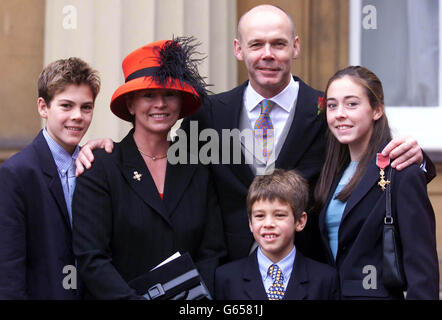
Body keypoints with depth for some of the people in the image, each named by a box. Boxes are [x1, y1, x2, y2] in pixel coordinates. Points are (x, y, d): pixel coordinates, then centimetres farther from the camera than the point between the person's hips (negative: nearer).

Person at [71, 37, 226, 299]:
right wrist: (134, 298, -15)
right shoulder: (101, 167, 0)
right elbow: (91, 258, -5)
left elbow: (211, 253, 9)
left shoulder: (199, 172, 12)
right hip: (118, 297, -2)